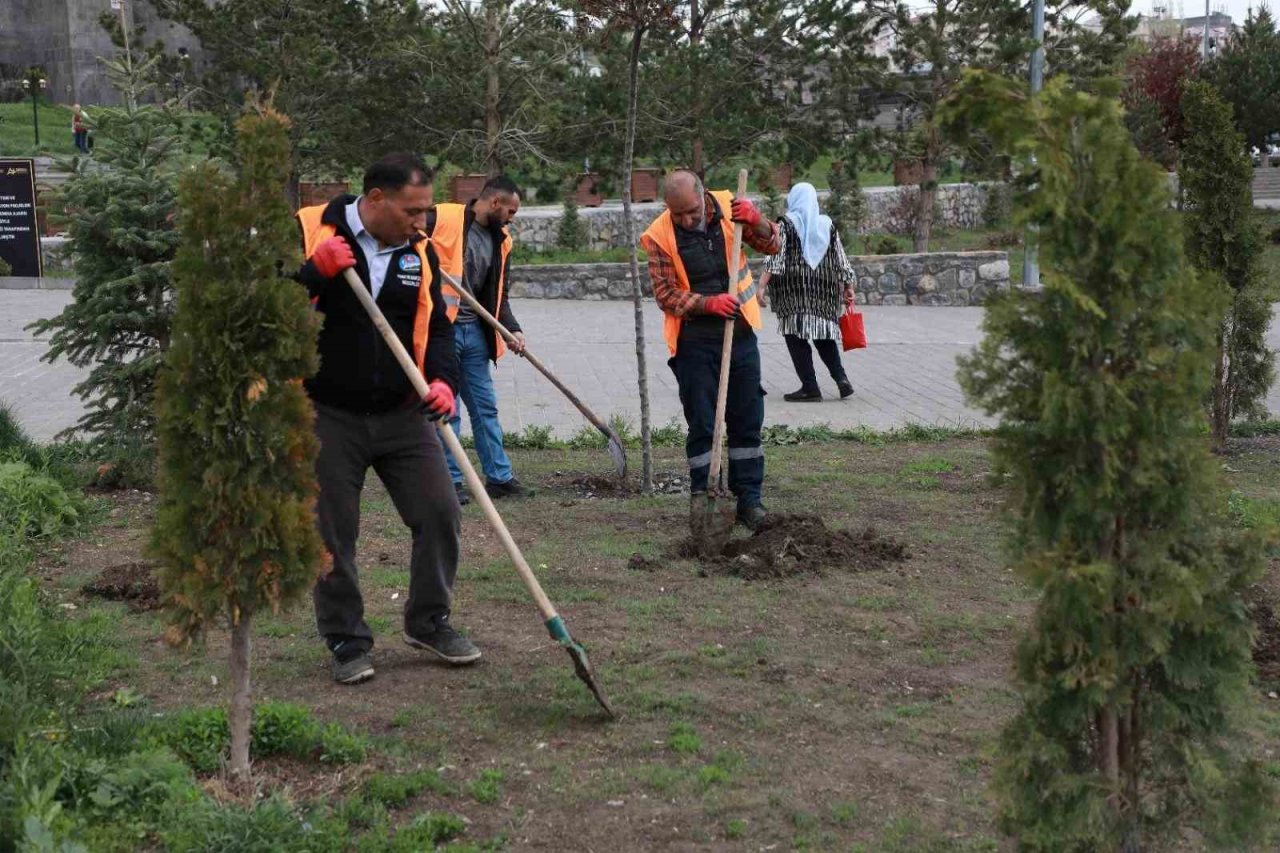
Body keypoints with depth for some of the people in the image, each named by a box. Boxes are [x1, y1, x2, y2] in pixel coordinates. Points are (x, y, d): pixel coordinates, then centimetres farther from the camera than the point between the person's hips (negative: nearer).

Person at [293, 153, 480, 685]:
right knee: (333, 534, 3)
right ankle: (347, 641, 19)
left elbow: (436, 325, 12)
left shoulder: (420, 251, 7)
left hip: (402, 414, 4)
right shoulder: (307, 232, -8)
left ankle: (429, 622, 20)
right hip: (327, 415, -4)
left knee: (440, 513, 0)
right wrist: (315, 271, -24)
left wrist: (442, 379, -7)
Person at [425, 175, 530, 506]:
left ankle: (499, 477, 18)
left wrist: (512, 330, 0)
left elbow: (498, 296, 14)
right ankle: (451, 480, 7)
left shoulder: (500, 242, 12)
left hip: (474, 330, 7)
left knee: (485, 407, 11)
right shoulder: (442, 218, -8)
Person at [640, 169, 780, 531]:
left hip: (739, 331, 3)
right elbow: (666, 295, -10)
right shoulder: (660, 236, -12)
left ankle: (749, 498, 14)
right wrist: (708, 303, -24)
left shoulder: (728, 208, -5)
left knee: (747, 419, 6)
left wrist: (757, 222, -18)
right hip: (694, 339, -2)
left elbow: (772, 245, 3)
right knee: (701, 423, 2)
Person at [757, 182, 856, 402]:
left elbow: (775, 257, -11)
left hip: (794, 288, -4)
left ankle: (810, 388, -5)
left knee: (796, 336, 0)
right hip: (823, 288, 4)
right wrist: (848, 288, 16)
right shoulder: (827, 225, 9)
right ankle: (841, 377, -1)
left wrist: (762, 286, -12)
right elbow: (841, 260, 10)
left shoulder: (786, 224, -2)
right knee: (824, 334, 16)